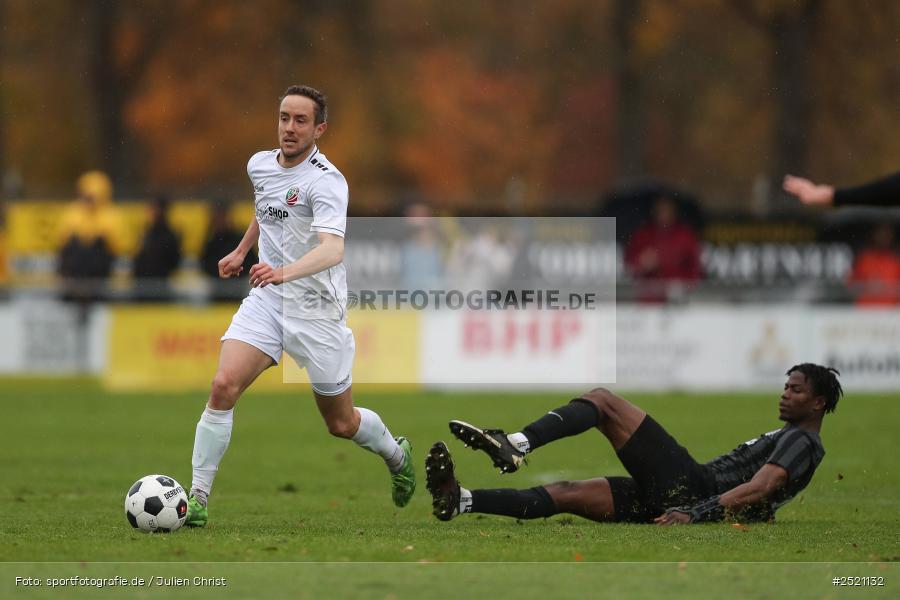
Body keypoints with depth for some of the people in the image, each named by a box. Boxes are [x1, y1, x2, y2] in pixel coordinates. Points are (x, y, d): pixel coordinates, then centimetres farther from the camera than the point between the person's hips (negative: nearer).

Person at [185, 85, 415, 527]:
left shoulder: (326, 181, -20)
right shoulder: (259, 165, 3)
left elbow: (333, 249, -36)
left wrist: (285, 272, -52)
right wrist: (241, 250, 32)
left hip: (316, 309, -5)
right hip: (265, 300, 5)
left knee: (340, 422, 9)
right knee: (224, 386, -18)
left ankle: (396, 454, 42)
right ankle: (197, 499, -14)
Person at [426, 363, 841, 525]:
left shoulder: (802, 442, -2)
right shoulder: (782, 439, 29)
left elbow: (759, 488, -18)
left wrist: (695, 514, -28)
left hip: (689, 485, -8)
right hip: (670, 497, 8)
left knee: (601, 400, -9)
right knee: (566, 494, -2)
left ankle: (517, 446, -27)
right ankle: (460, 501, -13)